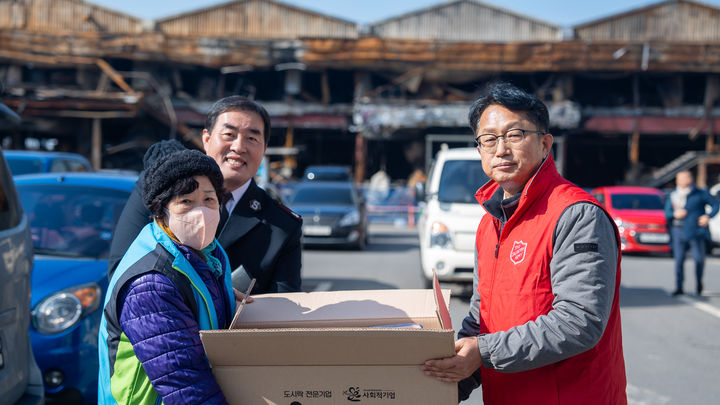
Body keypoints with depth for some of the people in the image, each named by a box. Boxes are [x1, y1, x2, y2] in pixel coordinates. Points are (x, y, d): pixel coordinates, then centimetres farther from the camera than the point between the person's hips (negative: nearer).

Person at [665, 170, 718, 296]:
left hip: (696, 232, -2)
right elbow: (667, 212, 12)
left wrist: (708, 216, -11)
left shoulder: (700, 194, 1)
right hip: (679, 232, 2)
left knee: (699, 258, -2)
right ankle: (679, 287, 3)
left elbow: (715, 204, 5)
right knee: (679, 259, -2)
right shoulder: (673, 196, 9)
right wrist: (675, 214, -9)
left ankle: (699, 281, 25)